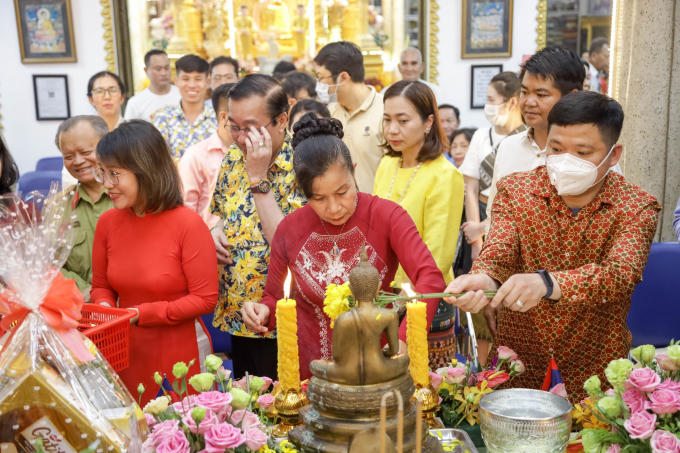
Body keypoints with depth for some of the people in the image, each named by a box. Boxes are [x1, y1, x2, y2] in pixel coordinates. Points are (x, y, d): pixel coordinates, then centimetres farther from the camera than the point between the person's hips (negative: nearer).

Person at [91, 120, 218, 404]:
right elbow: (101, 286, 11)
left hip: (179, 353, -4)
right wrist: (105, 308, -11)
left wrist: (141, 313, -18)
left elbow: (205, 299, -15)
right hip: (126, 353, 4)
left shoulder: (188, 224, -17)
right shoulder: (108, 222, -2)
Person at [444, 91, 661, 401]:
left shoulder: (636, 207, -11)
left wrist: (546, 283, -46)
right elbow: (498, 251, -19)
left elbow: (621, 274, -27)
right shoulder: (515, 190, -5)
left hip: (594, 364, -1)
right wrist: (482, 280, -43)